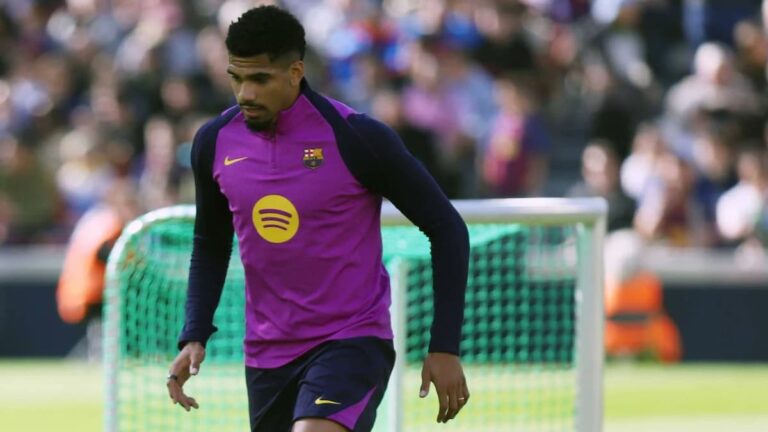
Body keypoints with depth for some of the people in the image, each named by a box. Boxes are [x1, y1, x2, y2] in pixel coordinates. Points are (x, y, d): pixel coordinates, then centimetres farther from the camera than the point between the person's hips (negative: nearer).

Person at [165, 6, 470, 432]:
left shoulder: (357, 137, -15)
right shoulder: (215, 142, 0)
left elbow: (446, 228, -7)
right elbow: (210, 244, 17)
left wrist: (445, 347, -9)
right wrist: (193, 337, 4)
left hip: (352, 343, -6)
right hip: (267, 354, 6)